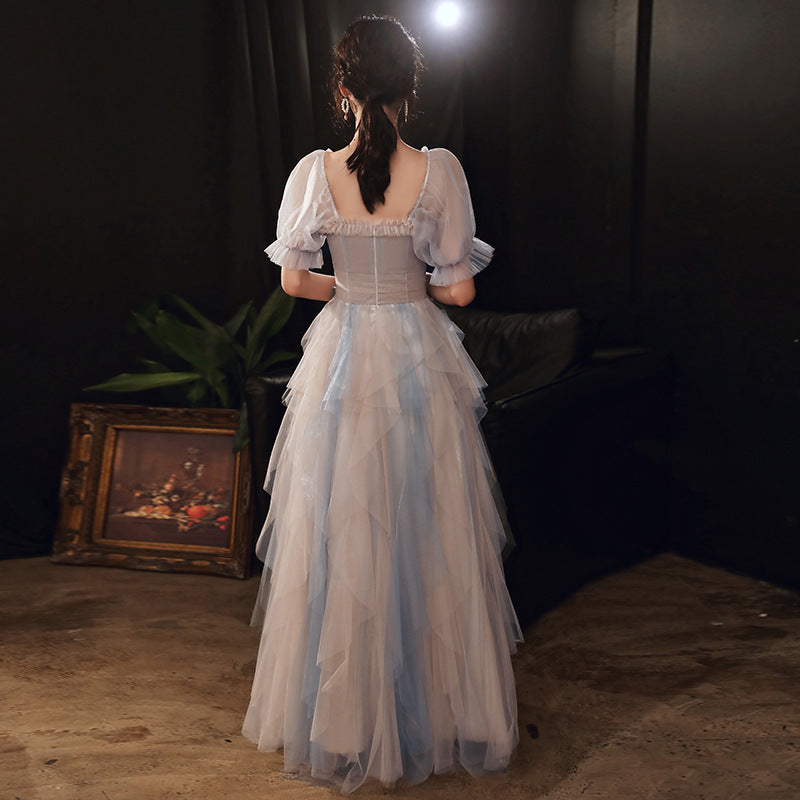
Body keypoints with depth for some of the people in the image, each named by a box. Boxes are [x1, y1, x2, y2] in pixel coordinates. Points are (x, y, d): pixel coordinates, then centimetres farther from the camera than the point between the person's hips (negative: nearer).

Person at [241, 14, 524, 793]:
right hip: (420, 362, 0)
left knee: (338, 539, 10)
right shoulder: (439, 170, -8)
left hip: (341, 362, 1)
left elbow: (293, 279, 2)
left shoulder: (314, 172, -5)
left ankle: (341, 712, 22)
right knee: (428, 538, 10)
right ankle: (436, 706, 23)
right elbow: (458, 289, -5)